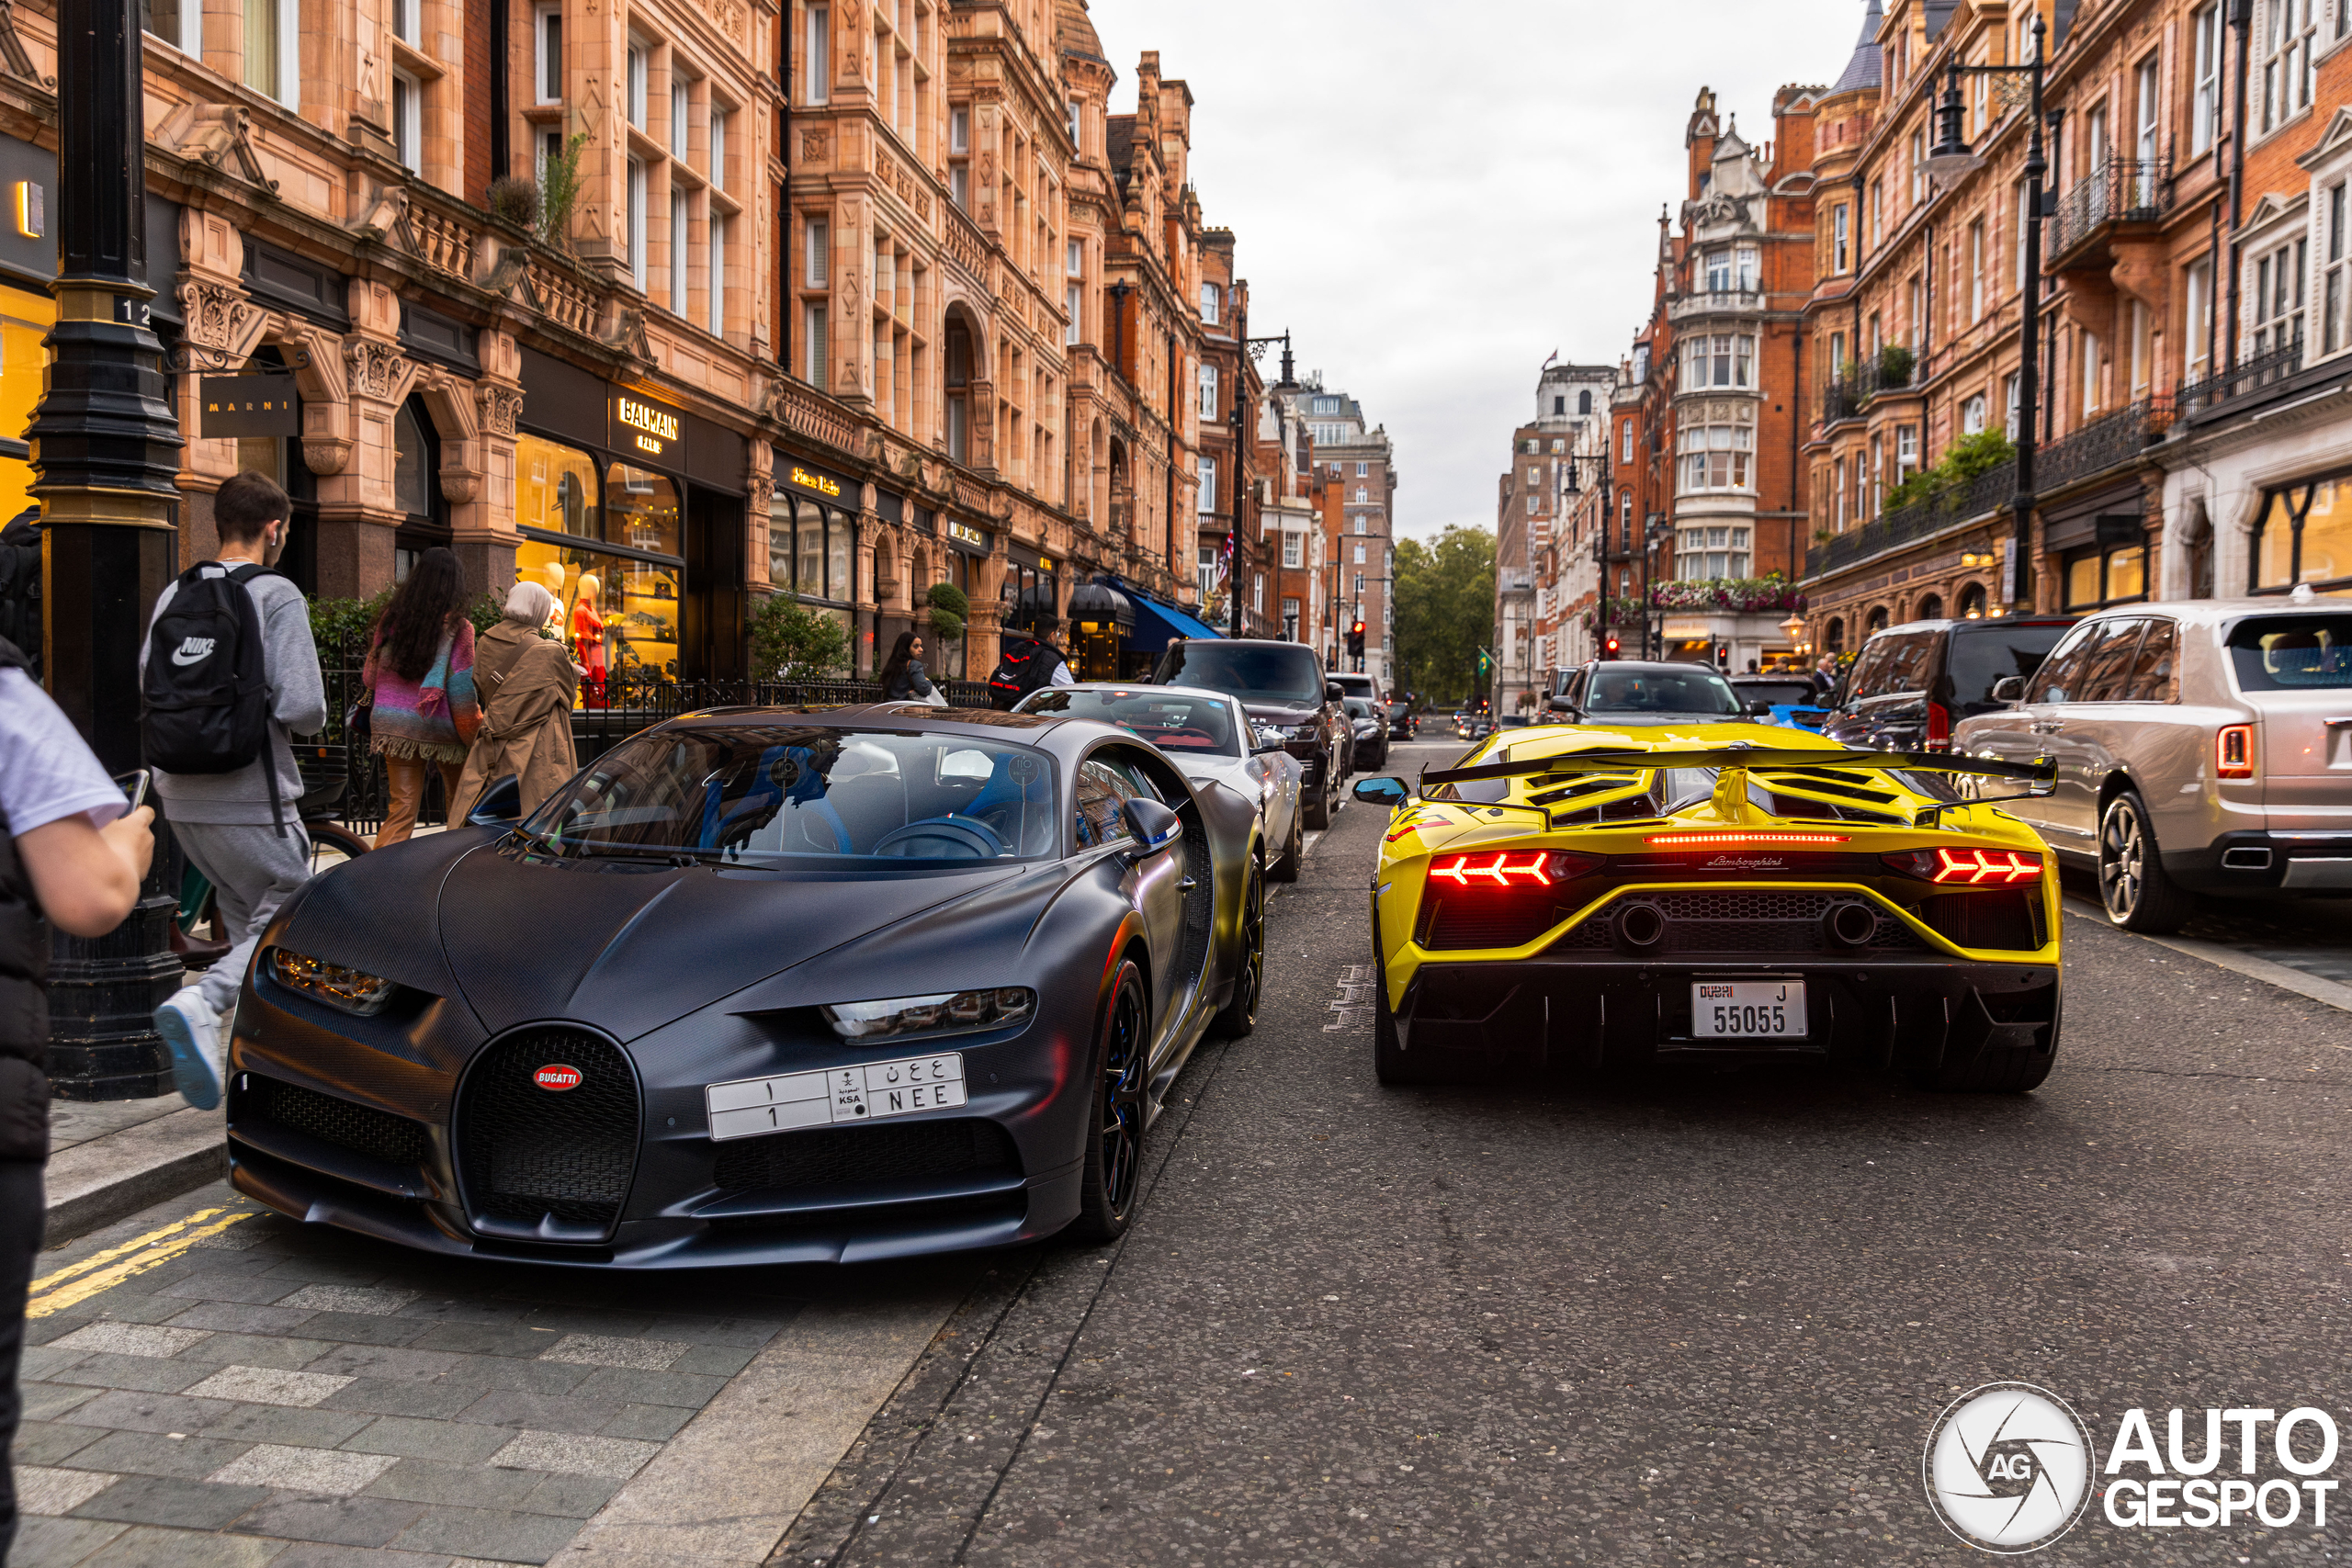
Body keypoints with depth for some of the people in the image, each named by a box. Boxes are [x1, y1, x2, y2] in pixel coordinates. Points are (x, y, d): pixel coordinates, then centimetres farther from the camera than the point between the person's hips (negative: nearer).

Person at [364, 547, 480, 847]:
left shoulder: (390, 619, 1)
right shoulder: (457, 628, -11)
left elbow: (370, 677, 10)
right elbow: (461, 691, -12)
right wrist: (475, 736, -3)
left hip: (393, 726, 3)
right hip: (441, 730, -3)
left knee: (402, 808, 7)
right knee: (461, 805, 15)